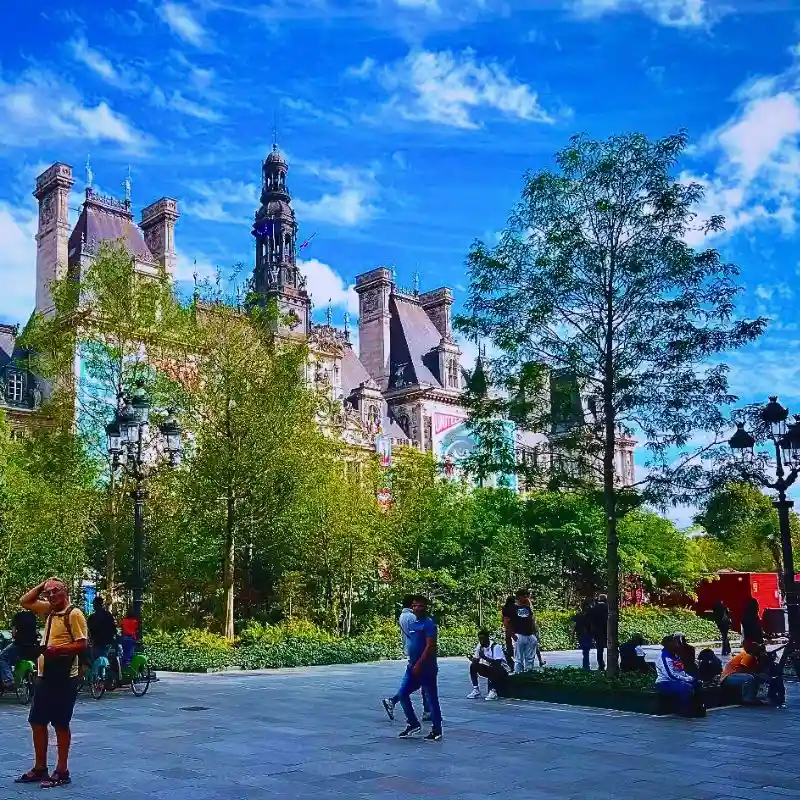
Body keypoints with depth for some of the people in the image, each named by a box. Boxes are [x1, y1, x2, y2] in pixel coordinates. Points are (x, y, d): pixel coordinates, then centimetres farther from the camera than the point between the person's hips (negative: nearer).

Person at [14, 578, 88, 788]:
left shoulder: (74, 614, -11)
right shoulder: (49, 610, 12)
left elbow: (82, 645, -16)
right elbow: (24, 601, 20)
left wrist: (59, 649, -26)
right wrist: (42, 585, 9)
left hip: (64, 678, -8)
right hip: (44, 676, 8)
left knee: (60, 725, 0)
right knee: (37, 722, 13)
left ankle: (62, 772, 10)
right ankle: (39, 768, 25)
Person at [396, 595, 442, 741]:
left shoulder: (429, 624, -13)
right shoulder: (414, 624, 12)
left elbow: (430, 647, -19)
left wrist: (419, 664, -21)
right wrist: (412, 662, 13)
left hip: (427, 669, -8)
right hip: (413, 667, 9)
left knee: (432, 699, 0)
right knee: (403, 694, 5)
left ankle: (436, 731, 10)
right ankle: (413, 724, 18)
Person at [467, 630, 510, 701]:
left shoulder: (495, 647, -22)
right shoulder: (480, 647, -2)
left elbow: (497, 663, -32)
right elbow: (476, 660, 1)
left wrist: (485, 657, -40)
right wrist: (472, 659, -23)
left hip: (502, 671, -7)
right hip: (490, 670, 7)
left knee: (494, 668, -38)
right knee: (473, 666, -11)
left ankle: (493, 691, -28)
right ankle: (476, 690, -9)